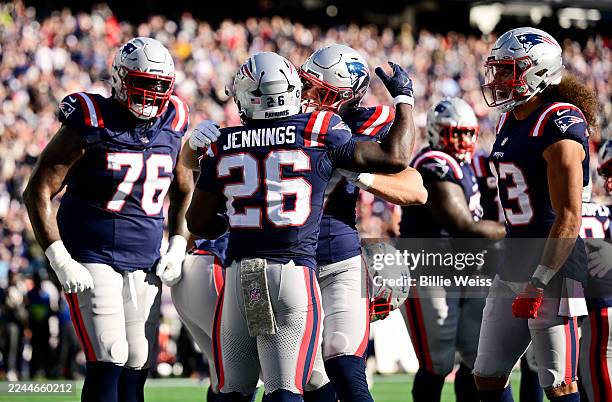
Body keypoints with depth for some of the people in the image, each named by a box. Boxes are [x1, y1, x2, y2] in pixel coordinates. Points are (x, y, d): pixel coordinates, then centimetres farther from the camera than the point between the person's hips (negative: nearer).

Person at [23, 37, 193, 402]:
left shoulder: (173, 127, 5)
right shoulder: (91, 125, -11)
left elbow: (184, 194, 23)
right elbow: (38, 192, -9)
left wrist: (177, 249, 8)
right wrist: (60, 261, -15)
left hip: (146, 267, 5)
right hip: (93, 259, -5)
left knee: (135, 372, 4)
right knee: (108, 366, -15)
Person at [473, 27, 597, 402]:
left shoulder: (560, 126, -16)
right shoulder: (510, 122, 12)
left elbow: (569, 218, -20)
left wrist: (538, 282, -22)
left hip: (552, 261, -10)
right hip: (513, 265, 10)